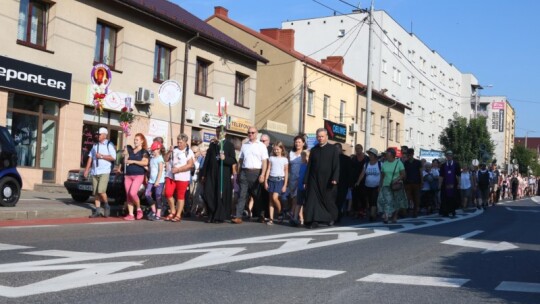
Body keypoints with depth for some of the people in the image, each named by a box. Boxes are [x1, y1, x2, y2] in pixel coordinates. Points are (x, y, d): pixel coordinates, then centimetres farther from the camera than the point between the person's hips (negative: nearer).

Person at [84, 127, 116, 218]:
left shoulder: (109, 145, 0)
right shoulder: (95, 145, 18)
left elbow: (113, 157, -9)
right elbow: (90, 157, 16)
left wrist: (101, 156, -11)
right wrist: (87, 169, 8)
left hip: (104, 171, -6)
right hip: (95, 171, 6)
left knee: (101, 190, -18)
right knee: (95, 192, 3)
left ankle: (106, 206, 4)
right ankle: (97, 210, 7)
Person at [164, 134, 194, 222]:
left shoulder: (189, 152, -1)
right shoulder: (174, 150, 13)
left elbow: (190, 165, -12)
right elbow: (166, 159, 13)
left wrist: (177, 169, -18)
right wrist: (169, 152, -4)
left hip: (182, 177, -4)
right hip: (170, 176, 4)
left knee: (180, 196, 2)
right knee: (168, 193, -6)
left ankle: (178, 215, 9)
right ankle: (172, 211, 12)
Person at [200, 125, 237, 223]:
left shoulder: (229, 145, 4)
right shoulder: (212, 144, 15)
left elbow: (233, 160, -2)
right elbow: (207, 159, 14)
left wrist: (225, 158, -22)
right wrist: (203, 174, 10)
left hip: (224, 174, -3)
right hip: (211, 174, 4)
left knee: (221, 195, -3)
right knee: (208, 194, -2)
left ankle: (219, 217, 6)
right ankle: (211, 215, 12)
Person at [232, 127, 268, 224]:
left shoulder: (261, 146, 2)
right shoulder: (244, 145, 13)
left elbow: (264, 161, -3)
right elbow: (240, 160, 16)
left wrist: (262, 175, -14)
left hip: (256, 172, -2)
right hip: (244, 172, 2)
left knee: (257, 195, 8)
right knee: (242, 195, -4)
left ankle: (261, 214, 24)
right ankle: (238, 217, -9)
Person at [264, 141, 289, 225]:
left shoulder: (285, 159, 3)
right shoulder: (271, 158, 10)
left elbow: (286, 173, 3)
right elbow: (268, 170, 9)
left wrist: (285, 185, -2)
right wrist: (265, 181, 2)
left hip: (280, 180, -3)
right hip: (271, 179, 3)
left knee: (275, 197, -18)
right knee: (270, 199, 1)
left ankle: (280, 212, 6)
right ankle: (271, 218, 1)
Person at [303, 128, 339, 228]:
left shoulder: (333, 149, 0)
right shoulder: (313, 150, 10)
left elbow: (336, 165, -6)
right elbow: (309, 166, 10)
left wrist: (335, 178, -17)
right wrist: (306, 181, 5)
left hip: (327, 181, -2)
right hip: (314, 180, 3)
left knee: (328, 200, 8)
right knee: (313, 200, -5)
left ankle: (331, 218, 28)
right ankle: (314, 221, -4)